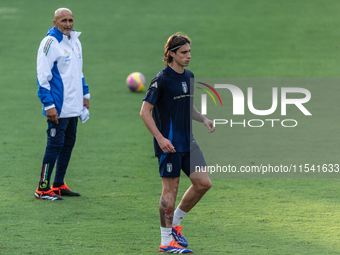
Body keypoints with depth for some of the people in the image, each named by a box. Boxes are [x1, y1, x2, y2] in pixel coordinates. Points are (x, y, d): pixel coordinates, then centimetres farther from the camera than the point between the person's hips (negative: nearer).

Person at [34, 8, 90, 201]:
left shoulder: (75, 41, 13)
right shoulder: (50, 43, -13)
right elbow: (42, 76, -16)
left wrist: (85, 94, 22)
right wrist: (49, 105, -20)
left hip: (74, 106, 8)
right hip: (59, 108, -8)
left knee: (69, 143, 12)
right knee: (55, 144, -8)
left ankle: (59, 185, 21)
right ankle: (43, 188, -3)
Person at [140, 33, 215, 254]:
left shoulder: (189, 77, 11)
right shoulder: (162, 79, -13)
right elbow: (145, 111, -14)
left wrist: (204, 119, 6)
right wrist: (160, 138, -21)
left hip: (187, 142, 8)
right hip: (169, 144, -8)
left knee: (203, 183, 2)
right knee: (171, 188, -4)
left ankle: (175, 222, 21)